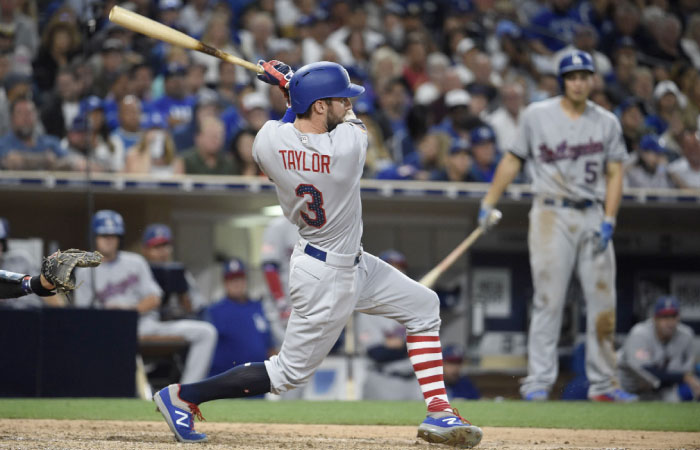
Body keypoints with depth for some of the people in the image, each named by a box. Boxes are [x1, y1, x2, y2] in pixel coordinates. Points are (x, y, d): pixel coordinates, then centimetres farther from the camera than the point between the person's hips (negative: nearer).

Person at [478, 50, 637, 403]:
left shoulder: (607, 122, 9)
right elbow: (513, 159, 8)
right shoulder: (537, 116, 3)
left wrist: (609, 221, -3)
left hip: (594, 215, 3)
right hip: (552, 215, -3)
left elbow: (615, 173, 8)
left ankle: (602, 383, 9)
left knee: (603, 301, 2)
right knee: (549, 300, -8)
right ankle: (539, 381, -6)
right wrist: (488, 203, 1)